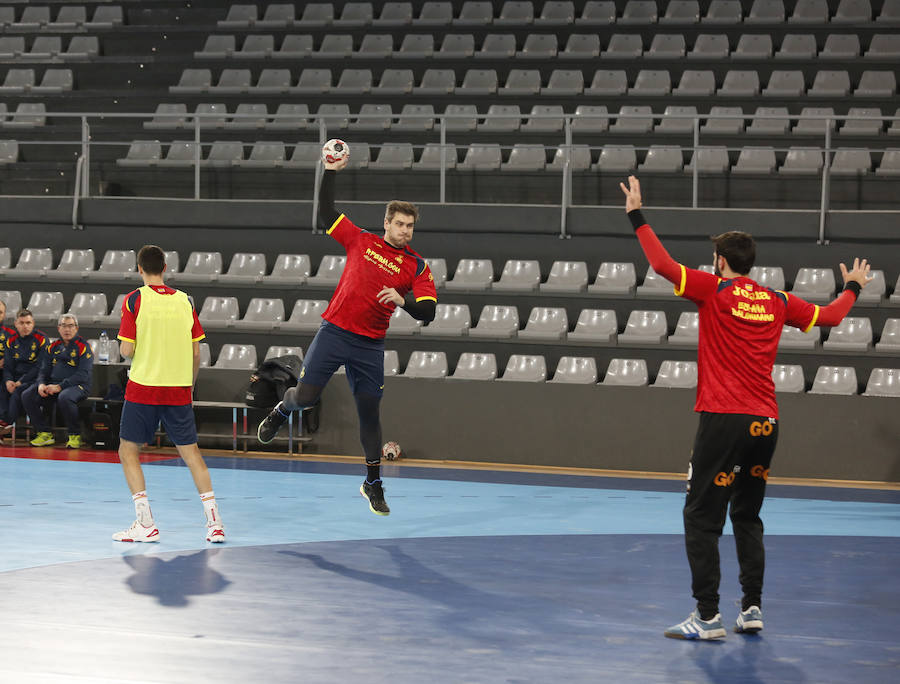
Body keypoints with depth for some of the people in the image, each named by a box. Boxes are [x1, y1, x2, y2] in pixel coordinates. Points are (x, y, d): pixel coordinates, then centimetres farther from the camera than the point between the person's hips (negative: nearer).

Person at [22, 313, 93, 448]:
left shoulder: (83, 347, -2)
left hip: (76, 385, -6)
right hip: (53, 384, 6)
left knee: (64, 398, -40)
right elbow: (44, 370, 18)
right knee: (27, 396, -15)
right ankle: (45, 433, -9)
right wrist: (41, 384, -6)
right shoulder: (53, 347, 17)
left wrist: (60, 386, -21)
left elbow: (83, 374, -13)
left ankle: (75, 435, -19)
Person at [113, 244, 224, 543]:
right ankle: (214, 521, 2)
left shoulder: (134, 300, -6)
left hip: (142, 389, -3)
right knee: (191, 452, 10)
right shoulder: (184, 300, 5)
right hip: (178, 390, 3)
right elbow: (196, 352, 5)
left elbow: (127, 350, -9)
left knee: (128, 451, 8)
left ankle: (146, 524, -2)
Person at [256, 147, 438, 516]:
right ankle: (282, 410, 29)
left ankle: (373, 483, 17)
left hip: (370, 346, 1)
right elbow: (326, 215, 8)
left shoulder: (417, 267, 1)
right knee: (305, 396, -9)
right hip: (335, 331, 0)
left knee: (369, 412, 4)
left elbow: (428, 312, -6)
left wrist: (403, 299, -25)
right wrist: (330, 174, 1)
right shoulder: (361, 241, 4)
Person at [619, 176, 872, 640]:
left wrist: (636, 216, -3)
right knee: (748, 518, 18)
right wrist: (853, 287, 43)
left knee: (701, 519, -2)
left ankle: (708, 617, -7)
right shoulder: (778, 302, 10)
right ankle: (752, 609, 16)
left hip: (722, 422, -6)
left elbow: (662, 264, -13)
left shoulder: (715, 291, -4)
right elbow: (831, 316, 24)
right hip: (765, 424, 6)